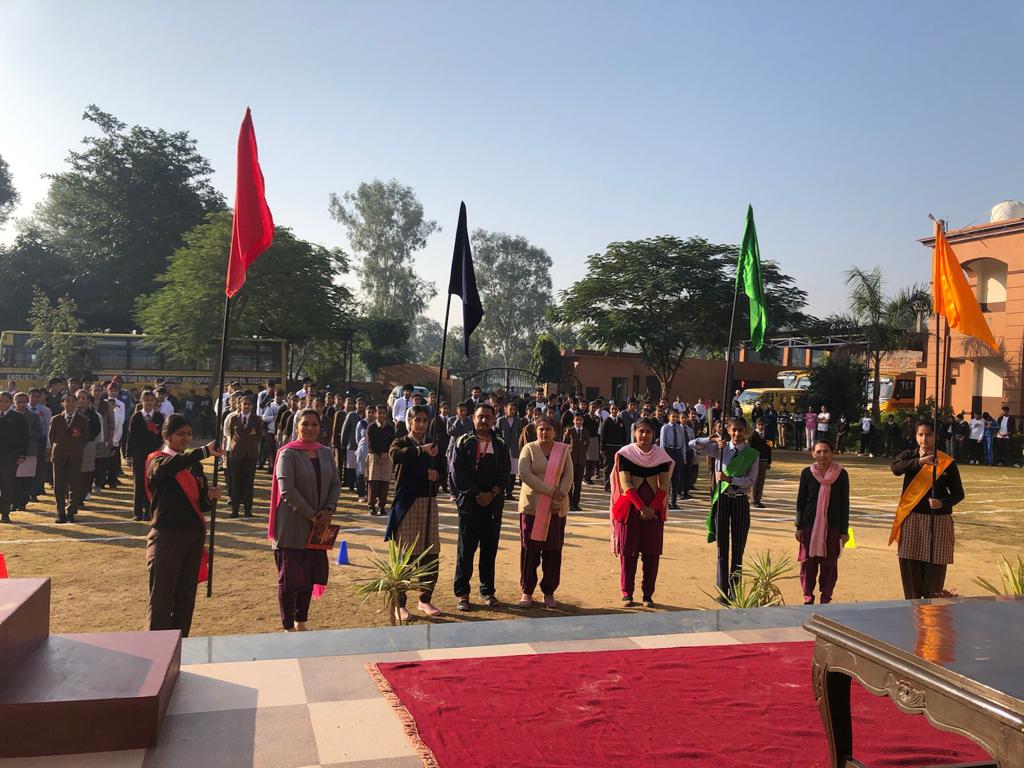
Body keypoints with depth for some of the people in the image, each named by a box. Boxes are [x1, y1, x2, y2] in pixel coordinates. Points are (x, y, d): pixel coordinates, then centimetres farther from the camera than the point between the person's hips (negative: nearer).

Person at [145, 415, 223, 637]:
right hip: (167, 536, -6)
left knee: (186, 596, 10)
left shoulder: (194, 464, 13)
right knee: (161, 597, -3)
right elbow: (168, 467, -31)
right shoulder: (156, 461, -5)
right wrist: (205, 451, -46)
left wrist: (210, 497, -11)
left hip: (194, 536, 6)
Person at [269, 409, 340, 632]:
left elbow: (336, 484, 8)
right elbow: (287, 490, -17)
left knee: (310, 575, 11)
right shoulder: (288, 454, -10)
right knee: (290, 577, 2)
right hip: (293, 525, -5)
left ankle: (300, 623, 24)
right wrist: (311, 515, -16)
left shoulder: (326, 452, 7)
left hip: (318, 525, 5)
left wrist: (328, 510, -8)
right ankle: (288, 627, 14)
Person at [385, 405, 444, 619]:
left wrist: (437, 474, -7)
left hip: (429, 503, 4)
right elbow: (396, 456, -25)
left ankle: (425, 600, 19)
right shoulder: (401, 442, -1)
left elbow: (443, 470, 15)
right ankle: (399, 603, 8)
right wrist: (421, 449, -37)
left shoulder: (434, 445, 12)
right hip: (406, 503, -4)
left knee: (430, 555, 4)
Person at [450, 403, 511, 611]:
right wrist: (477, 495, -12)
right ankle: (462, 593, 10)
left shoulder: (500, 445, 9)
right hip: (469, 503, -3)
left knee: (490, 550, 8)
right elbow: (457, 473, -7)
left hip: (493, 505, 3)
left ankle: (487, 591, 19)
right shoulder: (463, 443, 0)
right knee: (466, 550, 0)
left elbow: (504, 473, 4)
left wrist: (492, 494, -11)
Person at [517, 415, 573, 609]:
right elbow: (524, 473, -13)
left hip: (556, 508, 2)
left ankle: (549, 593, 15)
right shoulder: (529, 449, 0)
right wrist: (550, 490, -18)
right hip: (531, 506, -2)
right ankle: (527, 592, 12)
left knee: (553, 551, 4)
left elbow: (568, 475, 1)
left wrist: (560, 496, -15)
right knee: (529, 550, 1)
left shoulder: (563, 450, 7)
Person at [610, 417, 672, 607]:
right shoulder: (625, 453, -3)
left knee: (652, 553, 3)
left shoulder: (661, 455, 3)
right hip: (630, 508, -2)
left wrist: (651, 508, -12)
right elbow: (626, 484, -9)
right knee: (628, 552, 1)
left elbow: (664, 486, -1)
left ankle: (648, 594, 14)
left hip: (654, 509, 2)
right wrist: (641, 507, -16)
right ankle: (627, 593, 13)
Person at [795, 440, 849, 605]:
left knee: (829, 563, 5)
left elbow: (844, 503, 3)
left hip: (833, 526, 0)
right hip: (810, 525, 0)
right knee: (808, 562, 4)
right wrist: (799, 527, 1)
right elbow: (800, 501, 5)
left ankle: (826, 598, 17)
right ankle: (808, 598, 15)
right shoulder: (807, 473, 1)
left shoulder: (841, 474, 0)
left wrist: (844, 530, 1)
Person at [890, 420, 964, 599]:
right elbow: (896, 468, -18)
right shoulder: (909, 456, 5)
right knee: (909, 566, 2)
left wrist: (943, 503, -17)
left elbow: (958, 494, 3)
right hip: (911, 519, 1)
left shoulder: (947, 462, 1)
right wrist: (920, 461, -34)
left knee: (934, 568, -1)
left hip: (938, 520, -1)